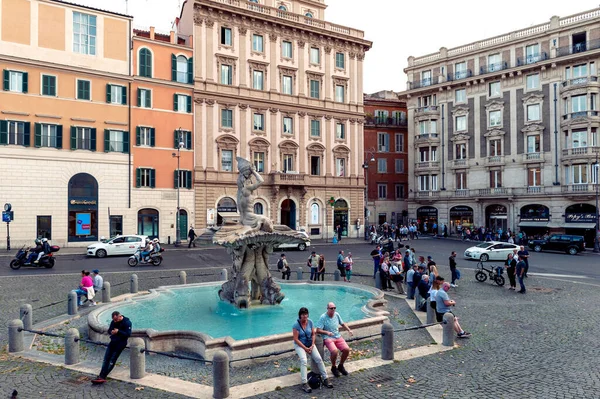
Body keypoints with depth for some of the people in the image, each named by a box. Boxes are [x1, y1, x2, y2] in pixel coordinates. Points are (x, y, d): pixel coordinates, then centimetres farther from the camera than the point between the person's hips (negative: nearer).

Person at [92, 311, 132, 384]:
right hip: (113, 342, 7)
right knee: (106, 359, 0)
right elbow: (109, 330, 14)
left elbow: (128, 334, -18)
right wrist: (111, 332, -10)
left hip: (121, 343, -7)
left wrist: (118, 331, -25)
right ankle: (101, 376, -2)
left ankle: (103, 376, -6)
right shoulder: (113, 322, 6)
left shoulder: (127, 322, -14)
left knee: (112, 360, -7)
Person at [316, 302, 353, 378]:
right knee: (334, 351, -30)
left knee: (347, 349, -15)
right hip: (328, 338, -5)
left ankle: (340, 366, 11)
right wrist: (327, 332, -33)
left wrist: (349, 330, 5)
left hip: (338, 337, 6)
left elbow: (343, 324, 20)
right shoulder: (323, 317, -14)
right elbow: (318, 330, -18)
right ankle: (333, 367, 0)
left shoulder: (337, 314, 3)